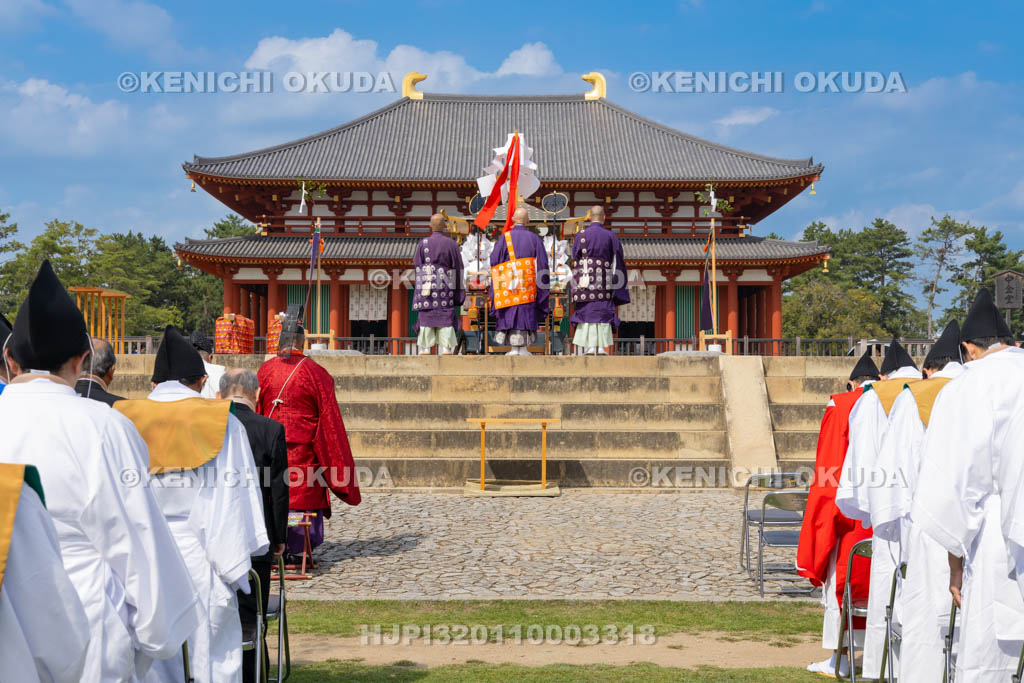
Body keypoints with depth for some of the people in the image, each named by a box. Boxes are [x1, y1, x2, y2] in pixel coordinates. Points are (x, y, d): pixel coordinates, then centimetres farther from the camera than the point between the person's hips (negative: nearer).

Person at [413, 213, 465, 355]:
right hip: (447, 291, 0)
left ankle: (424, 350, 0)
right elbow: (458, 269, 1)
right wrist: (459, 293, 6)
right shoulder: (452, 244, 0)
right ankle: (446, 349, -4)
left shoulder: (423, 244, -2)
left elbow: (417, 267, -1)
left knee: (426, 322, 3)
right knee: (446, 322, 2)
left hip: (427, 290, 0)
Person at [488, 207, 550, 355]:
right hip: (528, 289, 0)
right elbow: (542, 264, 0)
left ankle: (514, 348, 2)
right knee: (527, 316, 5)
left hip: (508, 287, 0)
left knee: (510, 315, 4)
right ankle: (523, 348, 4)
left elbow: (495, 262, -2)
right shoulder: (534, 239, 1)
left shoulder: (505, 238, -2)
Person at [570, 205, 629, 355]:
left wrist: (578, 281, 9)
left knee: (586, 313, 3)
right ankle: (602, 348, -2)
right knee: (603, 313, 4)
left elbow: (575, 259, 0)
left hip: (585, 283, 0)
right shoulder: (610, 236, 2)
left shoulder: (580, 236, 1)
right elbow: (618, 261, 2)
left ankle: (589, 348, -4)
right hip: (604, 282, 0)